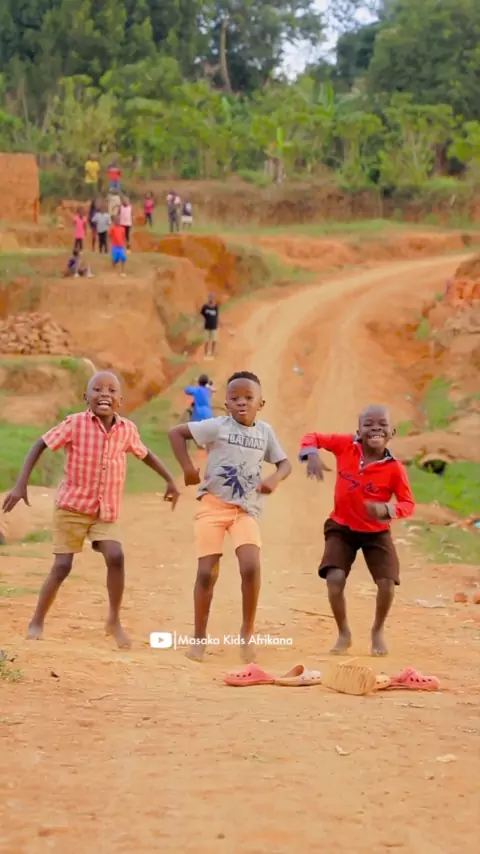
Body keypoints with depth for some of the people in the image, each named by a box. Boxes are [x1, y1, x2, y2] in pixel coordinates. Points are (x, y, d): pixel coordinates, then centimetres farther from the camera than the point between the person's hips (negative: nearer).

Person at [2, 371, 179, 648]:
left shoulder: (127, 429, -3)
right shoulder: (75, 424, -14)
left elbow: (145, 454, 16)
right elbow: (41, 445, -9)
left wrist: (170, 480, 13)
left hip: (107, 511, 3)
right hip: (72, 506, -3)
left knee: (116, 557, -16)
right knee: (62, 566, -5)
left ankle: (114, 621, 2)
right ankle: (37, 622, 14)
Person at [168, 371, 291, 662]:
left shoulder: (265, 431, 4)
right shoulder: (217, 426, -6)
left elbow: (284, 463, 11)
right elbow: (176, 432, -4)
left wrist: (275, 479, -11)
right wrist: (188, 467, -11)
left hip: (247, 508, 2)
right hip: (213, 504, -2)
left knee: (251, 567, -17)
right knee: (207, 572, -4)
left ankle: (247, 632, 2)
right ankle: (199, 638, 11)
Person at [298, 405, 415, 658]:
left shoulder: (394, 468, -18)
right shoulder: (346, 446, -14)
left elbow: (408, 504, -13)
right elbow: (312, 437, -4)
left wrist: (387, 509, -33)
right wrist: (312, 455, -25)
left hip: (377, 532, -1)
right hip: (342, 527, 1)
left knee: (387, 583, -11)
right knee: (335, 579, -17)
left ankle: (377, 632, 20)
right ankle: (344, 634, 8)